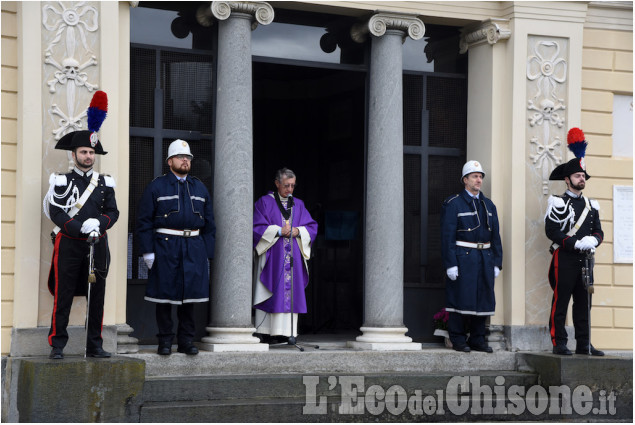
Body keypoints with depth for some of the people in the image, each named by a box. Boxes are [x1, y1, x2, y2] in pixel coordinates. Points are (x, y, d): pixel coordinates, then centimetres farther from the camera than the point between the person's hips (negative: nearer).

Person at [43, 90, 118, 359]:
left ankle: (95, 345, 11)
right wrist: (82, 229, -17)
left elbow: (113, 213, 7)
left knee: (97, 297, 4)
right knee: (63, 297, -3)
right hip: (69, 245, -3)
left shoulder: (105, 183, 13)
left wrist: (98, 224, -13)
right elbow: (56, 214, -7)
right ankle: (57, 346, 2)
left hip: (98, 246, 3)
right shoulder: (62, 181, 3)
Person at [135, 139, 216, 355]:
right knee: (165, 295, 0)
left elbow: (209, 223, 15)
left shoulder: (200, 188, 14)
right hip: (165, 247, -3)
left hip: (194, 247, 3)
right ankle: (165, 341, 8)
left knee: (190, 293, 5)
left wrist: (207, 252, 7)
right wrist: (148, 251, -9)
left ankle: (187, 340, 13)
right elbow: (144, 220, -1)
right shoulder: (156, 187, 2)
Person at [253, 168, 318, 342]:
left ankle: (287, 332, -1)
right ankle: (266, 333, -5)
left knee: (291, 293, -1)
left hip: (293, 256, 4)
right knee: (272, 293, -7)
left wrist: (298, 231, -8)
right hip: (272, 256, -4)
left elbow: (312, 227, 11)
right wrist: (278, 231, -15)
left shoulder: (298, 204, 15)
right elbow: (257, 228, -6)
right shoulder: (264, 202, 2)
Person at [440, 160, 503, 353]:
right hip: (462, 257, -6)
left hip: (485, 258, 6)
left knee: (484, 299, 7)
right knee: (460, 299, -4)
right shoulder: (453, 204, -3)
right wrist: (450, 264, -15)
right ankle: (458, 340, 4)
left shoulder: (489, 205, 15)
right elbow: (447, 236, -8)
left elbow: (495, 236, 15)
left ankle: (478, 339, 16)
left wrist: (497, 263, 8)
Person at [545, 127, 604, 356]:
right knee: (560, 302, -4)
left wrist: (593, 240, -10)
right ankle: (559, 343, 0)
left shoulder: (591, 205, 16)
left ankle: (583, 344, 12)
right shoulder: (558, 204, -2)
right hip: (565, 258, -6)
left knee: (584, 303, 7)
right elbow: (552, 231, -11)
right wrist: (577, 244, -18)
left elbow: (598, 231, 14)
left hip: (585, 260, 6)